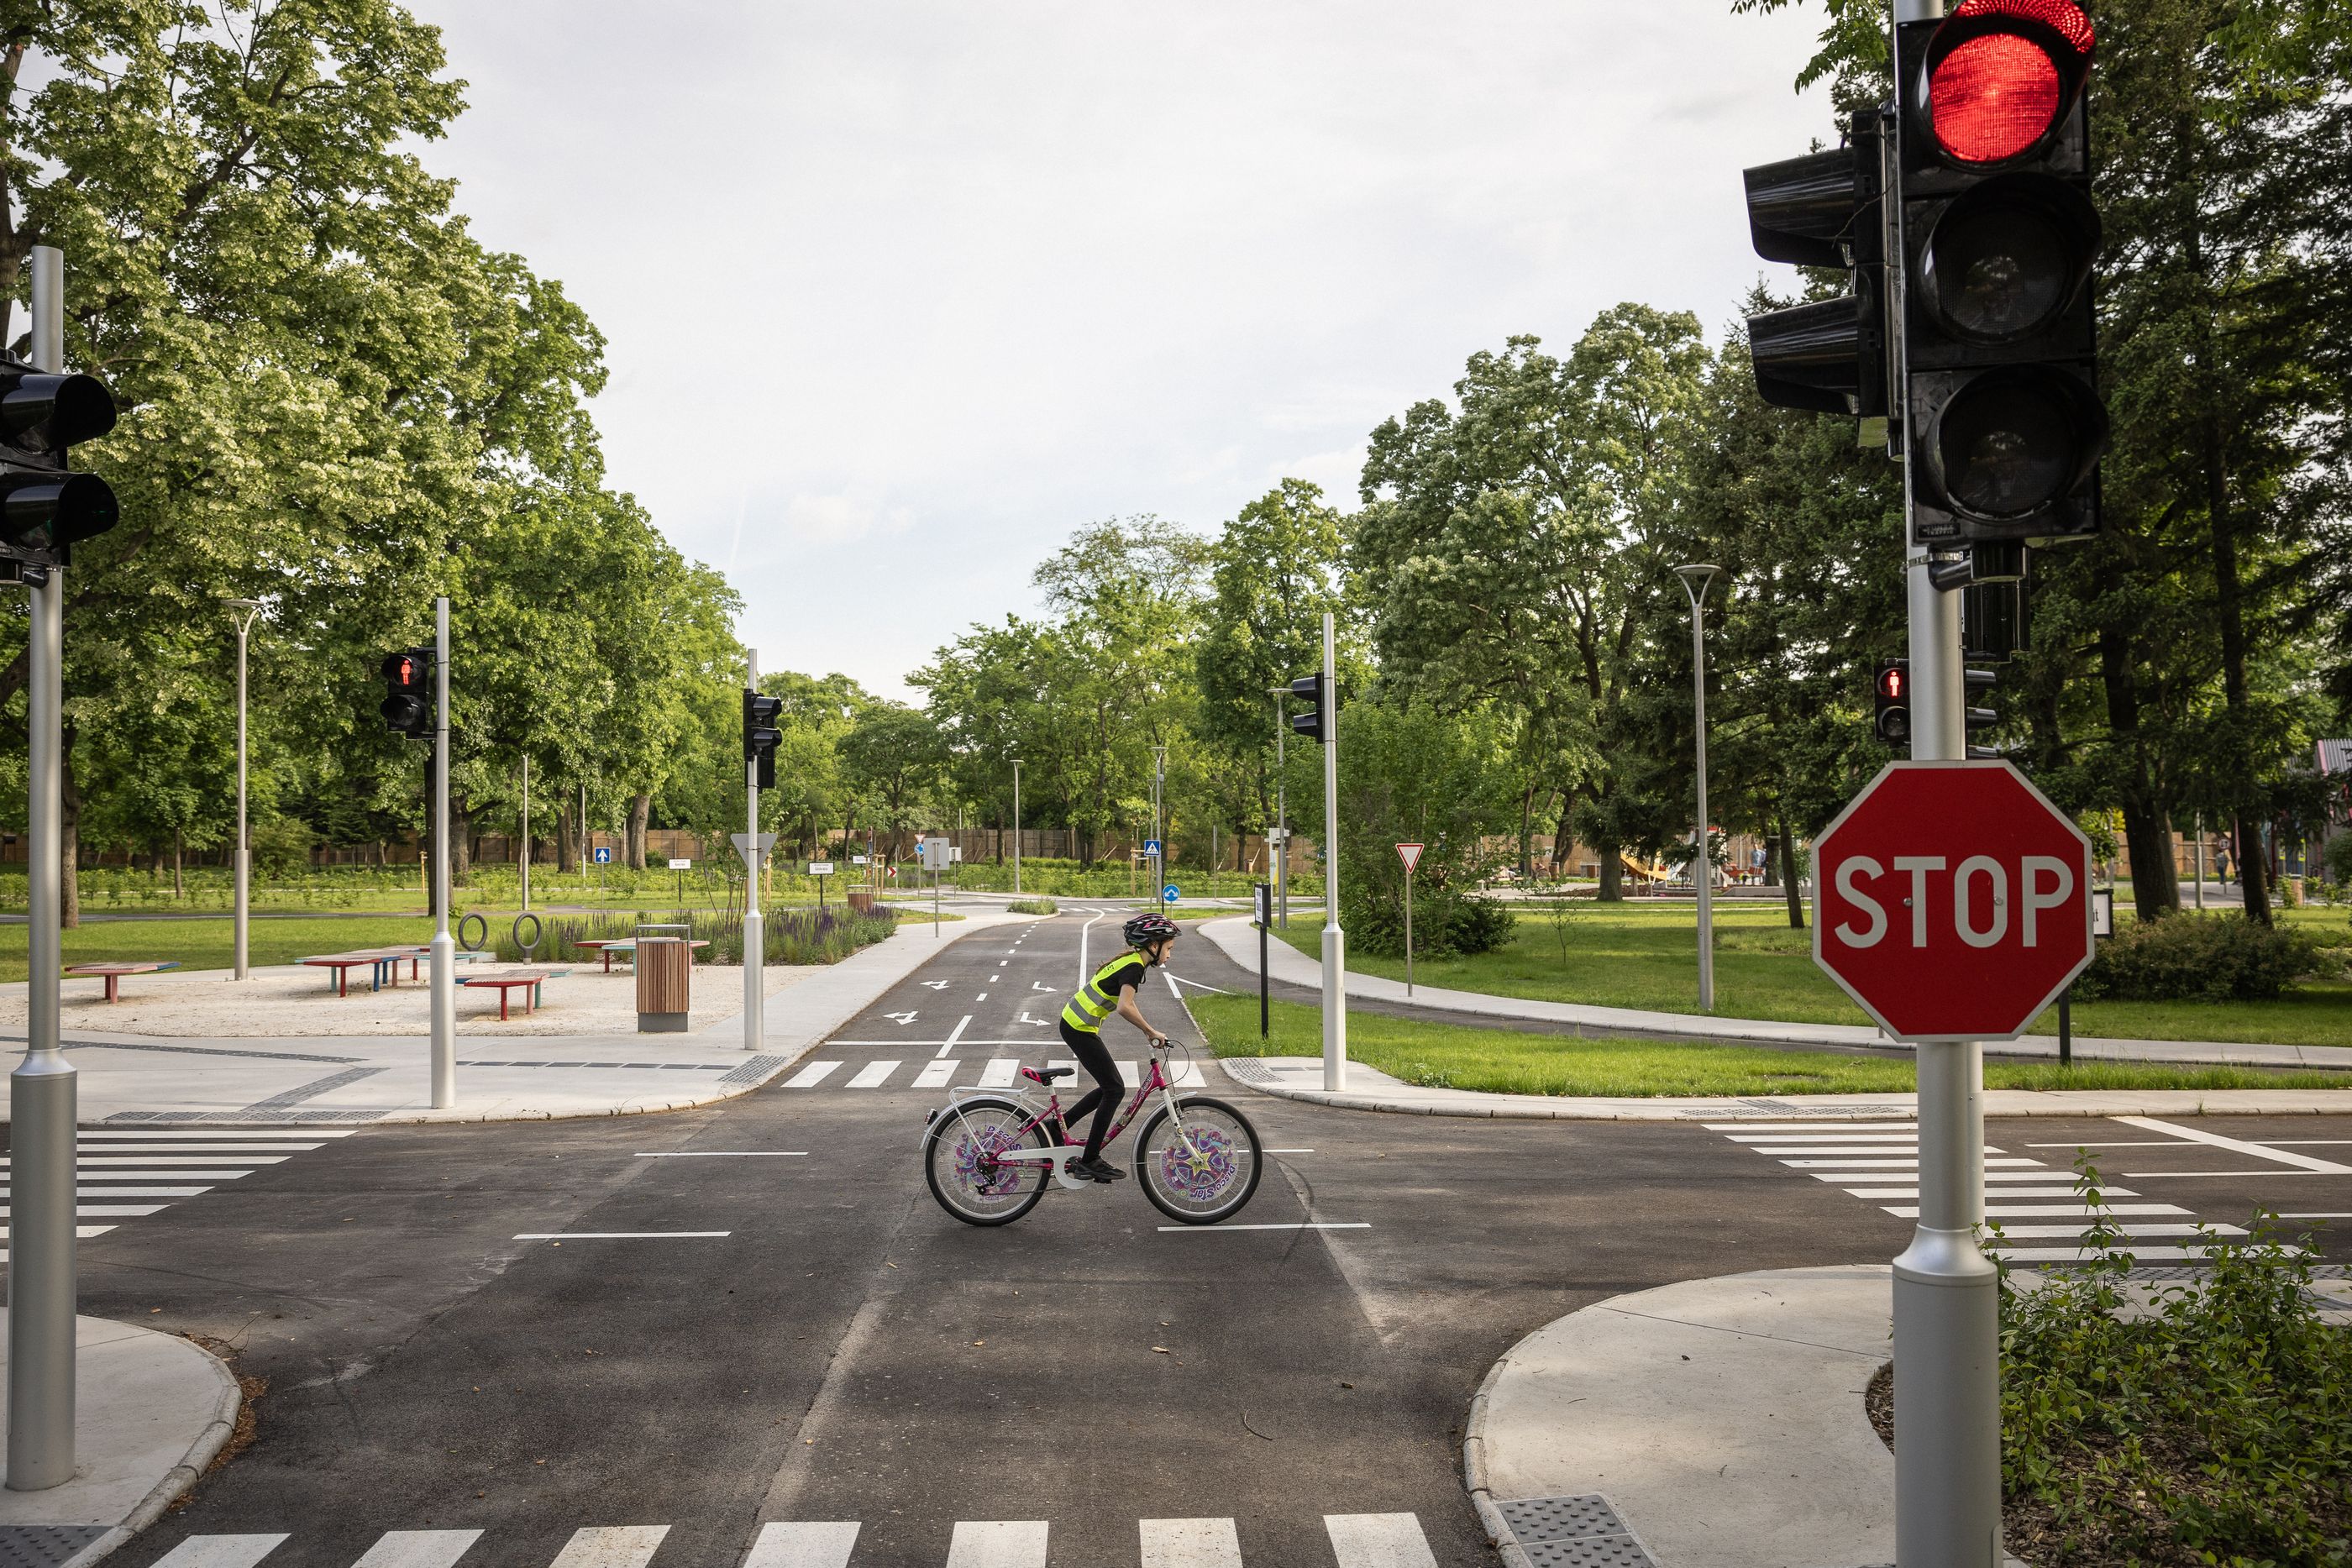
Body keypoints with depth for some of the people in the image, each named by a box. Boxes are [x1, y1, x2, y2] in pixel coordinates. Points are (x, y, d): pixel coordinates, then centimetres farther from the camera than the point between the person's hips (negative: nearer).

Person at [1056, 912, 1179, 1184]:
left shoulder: (1131, 961, 12)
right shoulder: (1134, 967, -19)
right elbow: (1125, 1008, -33)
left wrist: (1149, 1031, 18)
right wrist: (1152, 1032, -24)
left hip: (1074, 1024, 9)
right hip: (1080, 1029, -9)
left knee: (1110, 1088, 14)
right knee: (1114, 1089, -4)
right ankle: (1089, 1161, 1)